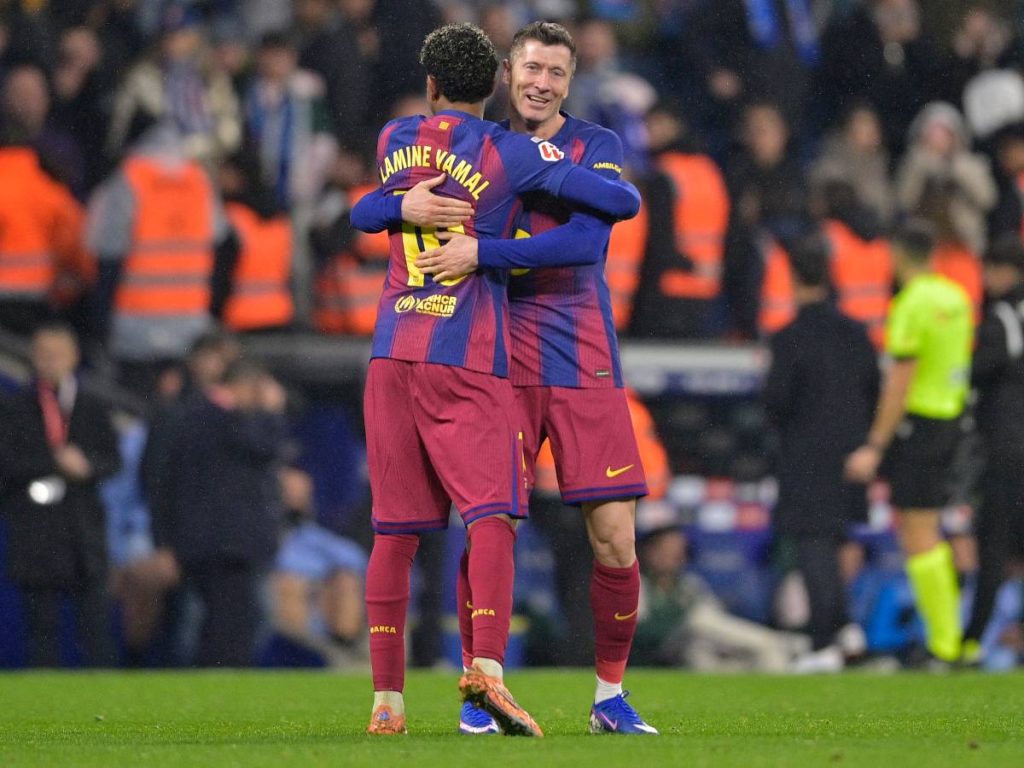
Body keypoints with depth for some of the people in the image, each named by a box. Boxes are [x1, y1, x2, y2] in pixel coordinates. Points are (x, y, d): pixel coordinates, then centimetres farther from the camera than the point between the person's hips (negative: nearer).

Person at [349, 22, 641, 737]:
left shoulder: (394, 141, 12)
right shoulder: (513, 154, -1)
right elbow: (623, 202, -1)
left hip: (392, 356, 4)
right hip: (467, 362, -4)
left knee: (396, 531, 8)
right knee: (492, 515, -11)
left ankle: (386, 697, 7)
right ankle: (487, 664, -32)